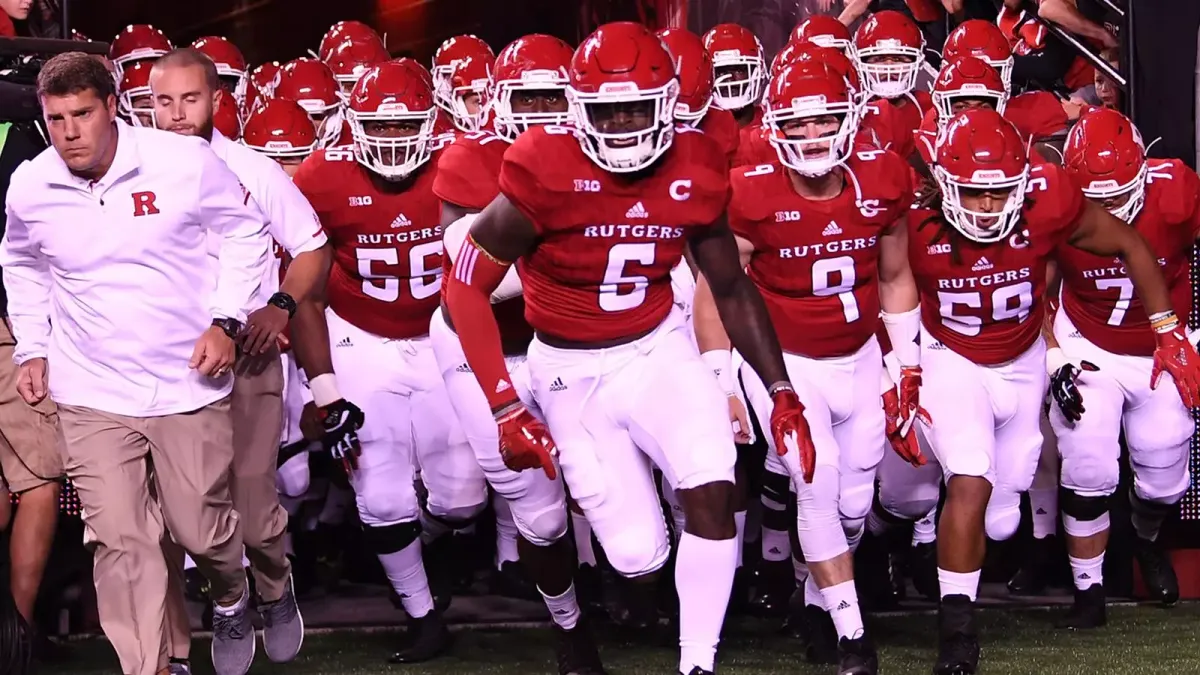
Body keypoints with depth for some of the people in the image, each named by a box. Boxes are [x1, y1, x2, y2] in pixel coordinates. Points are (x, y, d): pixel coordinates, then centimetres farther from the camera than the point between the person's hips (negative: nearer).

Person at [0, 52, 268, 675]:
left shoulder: (184, 163, -13)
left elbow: (243, 234, 3)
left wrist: (225, 320, -5)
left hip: (189, 384, -1)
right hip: (91, 395, 1)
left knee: (202, 530, 8)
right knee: (121, 541, -4)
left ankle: (232, 601, 42)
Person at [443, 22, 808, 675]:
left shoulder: (695, 169, -8)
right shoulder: (546, 173, -21)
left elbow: (731, 286, 6)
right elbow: (466, 286, -15)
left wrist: (781, 390, 2)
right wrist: (506, 409, -19)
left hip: (659, 348, 3)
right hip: (572, 370, -2)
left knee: (713, 489, -23)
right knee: (637, 553, -6)